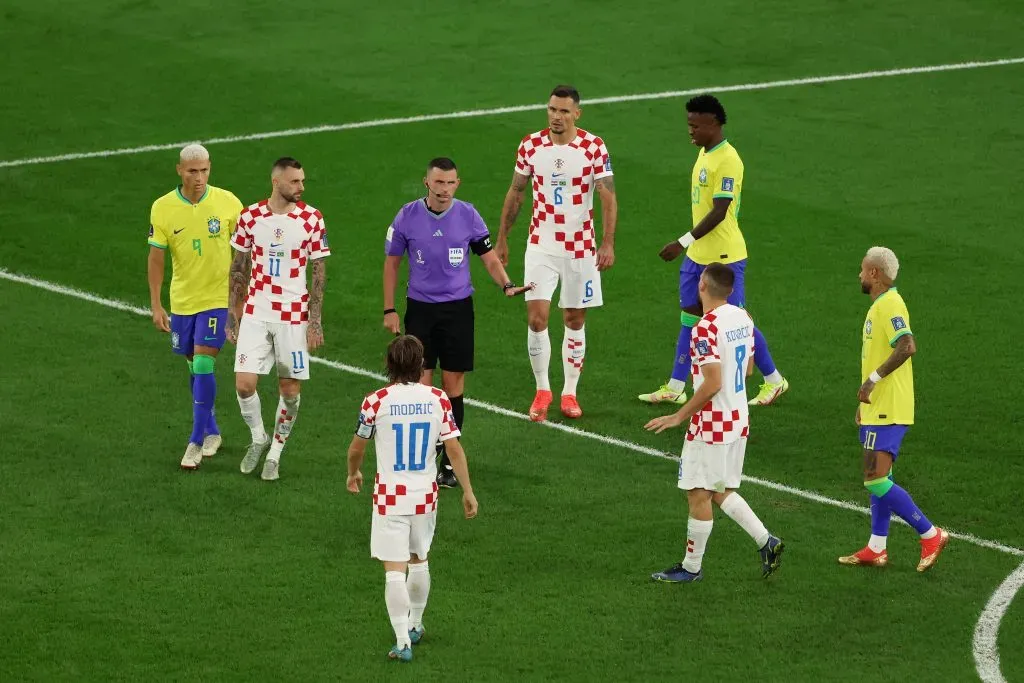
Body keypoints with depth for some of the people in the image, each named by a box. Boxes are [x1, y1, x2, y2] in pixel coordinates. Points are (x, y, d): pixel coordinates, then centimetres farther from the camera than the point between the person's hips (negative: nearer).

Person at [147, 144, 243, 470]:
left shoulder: (228, 203, -9)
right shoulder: (163, 208, -6)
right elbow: (156, 258, -1)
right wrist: (156, 305, -5)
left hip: (218, 297, -3)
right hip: (182, 300, 3)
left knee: (203, 364, -12)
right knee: (194, 367, 12)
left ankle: (197, 441, -5)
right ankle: (211, 431, 31)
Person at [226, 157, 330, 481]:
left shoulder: (312, 219, -4)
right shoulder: (250, 217, 0)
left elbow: (319, 272, -1)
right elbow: (239, 268, 9)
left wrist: (315, 321, -6)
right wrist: (233, 314, 8)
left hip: (294, 317, -1)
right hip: (255, 314, 1)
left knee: (290, 388, 3)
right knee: (244, 384, -7)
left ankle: (275, 453, 21)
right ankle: (258, 438, 20)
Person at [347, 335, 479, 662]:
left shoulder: (376, 402, -10)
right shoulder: (438, 399, -5)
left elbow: (357, 448, 2)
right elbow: (454, 448, -5)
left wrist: (353, 474, 22)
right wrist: (468, 491, 3)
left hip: (389, 497, -3)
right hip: (425, 494, 3)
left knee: (394, 570, -2)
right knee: (419, 561, 23)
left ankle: (403, 642, -8)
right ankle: (415, 626, 38)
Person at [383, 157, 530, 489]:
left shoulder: (467, 215, -4)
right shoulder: (408, 216, -5)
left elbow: (488, 256, 4)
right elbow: (392, 262, 5)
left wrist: (507, 285, -14)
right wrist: (389, 310, 1)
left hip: (458, 308, 0)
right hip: (420, 308, 0)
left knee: (453, 383, 3)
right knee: (421, 383, -3)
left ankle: (449, 461, 11)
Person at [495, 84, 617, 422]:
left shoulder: (593, 147, -8)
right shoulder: (530, 146, -2)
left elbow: (608, 196, -9)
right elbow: (516, 192, 9)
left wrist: (608, 243, -19)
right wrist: (501, 239, 11)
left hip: (580, 247, -1)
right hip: (541, 245, 1)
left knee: (574, 321, 7)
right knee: (536, 318, -9)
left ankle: (570, 392, 20)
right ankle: (542, 390, 8)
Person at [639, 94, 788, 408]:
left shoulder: (727, 160, -20)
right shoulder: (704, 154, 9)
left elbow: (719, 212, -25)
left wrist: (683, 242, -26)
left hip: (724, 256, -9)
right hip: (698, 254, 9)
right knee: (690, 317, 10)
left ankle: (774, 380, 15)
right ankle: (675, 388, 14)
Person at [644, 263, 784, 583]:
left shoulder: (706, 328, -21)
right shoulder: (743, 318, 5)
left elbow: (712, 383, -24)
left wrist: (678, 417, -17)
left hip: (711, 423, -8)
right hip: (739, 420, 9)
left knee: (698, 494, 2)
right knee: (721, 491, 18)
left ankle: (691, 567, 11)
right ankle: (766, 541, 10)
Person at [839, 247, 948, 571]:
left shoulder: (890, 305, -17)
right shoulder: (880, 305, 16)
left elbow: (907, 346, -32)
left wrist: (873, 379, -31)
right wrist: (864, 401, 27)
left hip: (887, 411, -11)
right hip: (877, 409, 11)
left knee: (876, 480, -12)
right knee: (878, 478, 13)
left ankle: (930, 535, -5)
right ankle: (876, 549, 19)